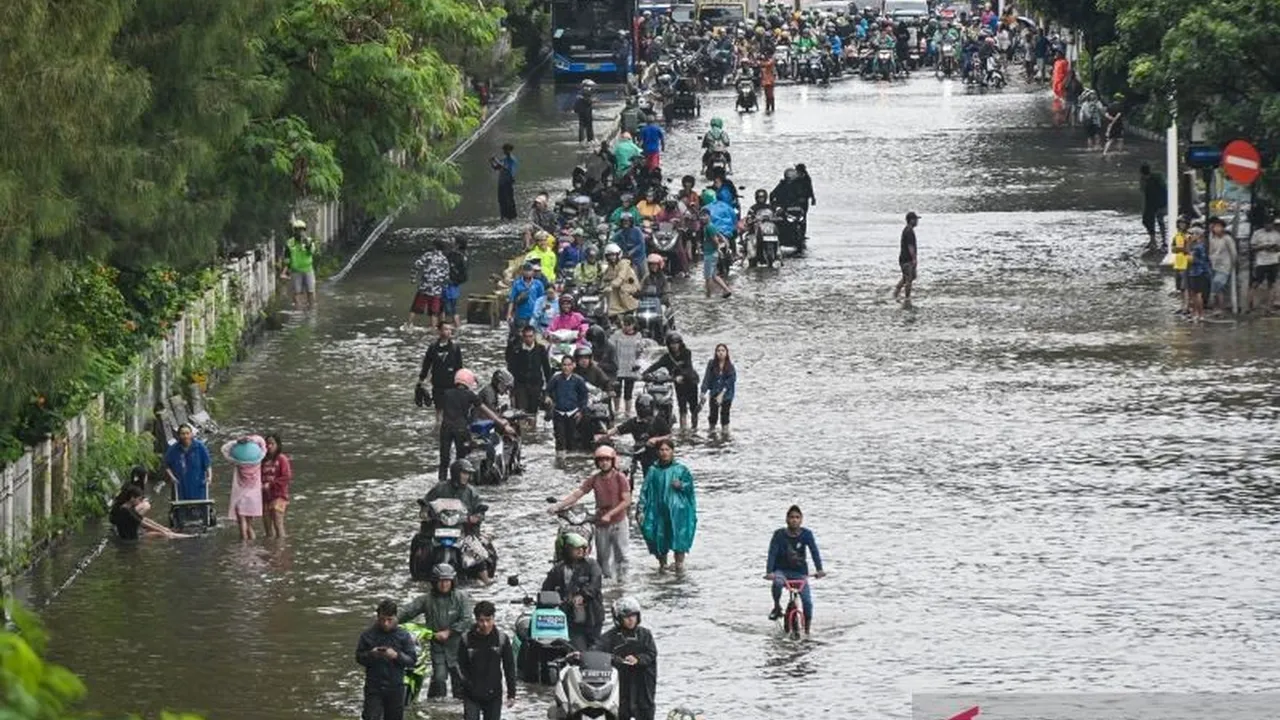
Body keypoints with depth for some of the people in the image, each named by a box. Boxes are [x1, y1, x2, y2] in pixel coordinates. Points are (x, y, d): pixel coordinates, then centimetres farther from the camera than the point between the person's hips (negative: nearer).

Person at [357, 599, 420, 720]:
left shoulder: (404, 636, -2)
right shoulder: (368, 635, -1)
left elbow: (412, 660, -4)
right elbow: (359, 657, 3)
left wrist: (397, 656, -22)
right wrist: (371, 655, -18)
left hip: (395, 688, 1)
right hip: (373, 687, -1)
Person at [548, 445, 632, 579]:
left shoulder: (620, 478, -8)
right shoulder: (594, 479, 0)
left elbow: (626, 501, -12)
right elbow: (576, 494, -4)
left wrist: (610, 514, -20)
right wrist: (557, 506, -16)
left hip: (618, 523, -3)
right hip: (601, 524, 3)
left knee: (621, 556, 1)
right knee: (603, 558, 9)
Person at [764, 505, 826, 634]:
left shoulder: (806, 534, -7)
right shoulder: (779, 534, -11)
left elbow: (814, 551, -14)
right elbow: (772, 553, -17)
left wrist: (819, 569, -27)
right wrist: (769, 572, -30)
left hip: (799, 572, 1)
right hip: (781, 570, -1)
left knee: (807, 601, -12)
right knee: (777, 582, -37)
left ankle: (807, 631, 4)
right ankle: (777, 607, -10)